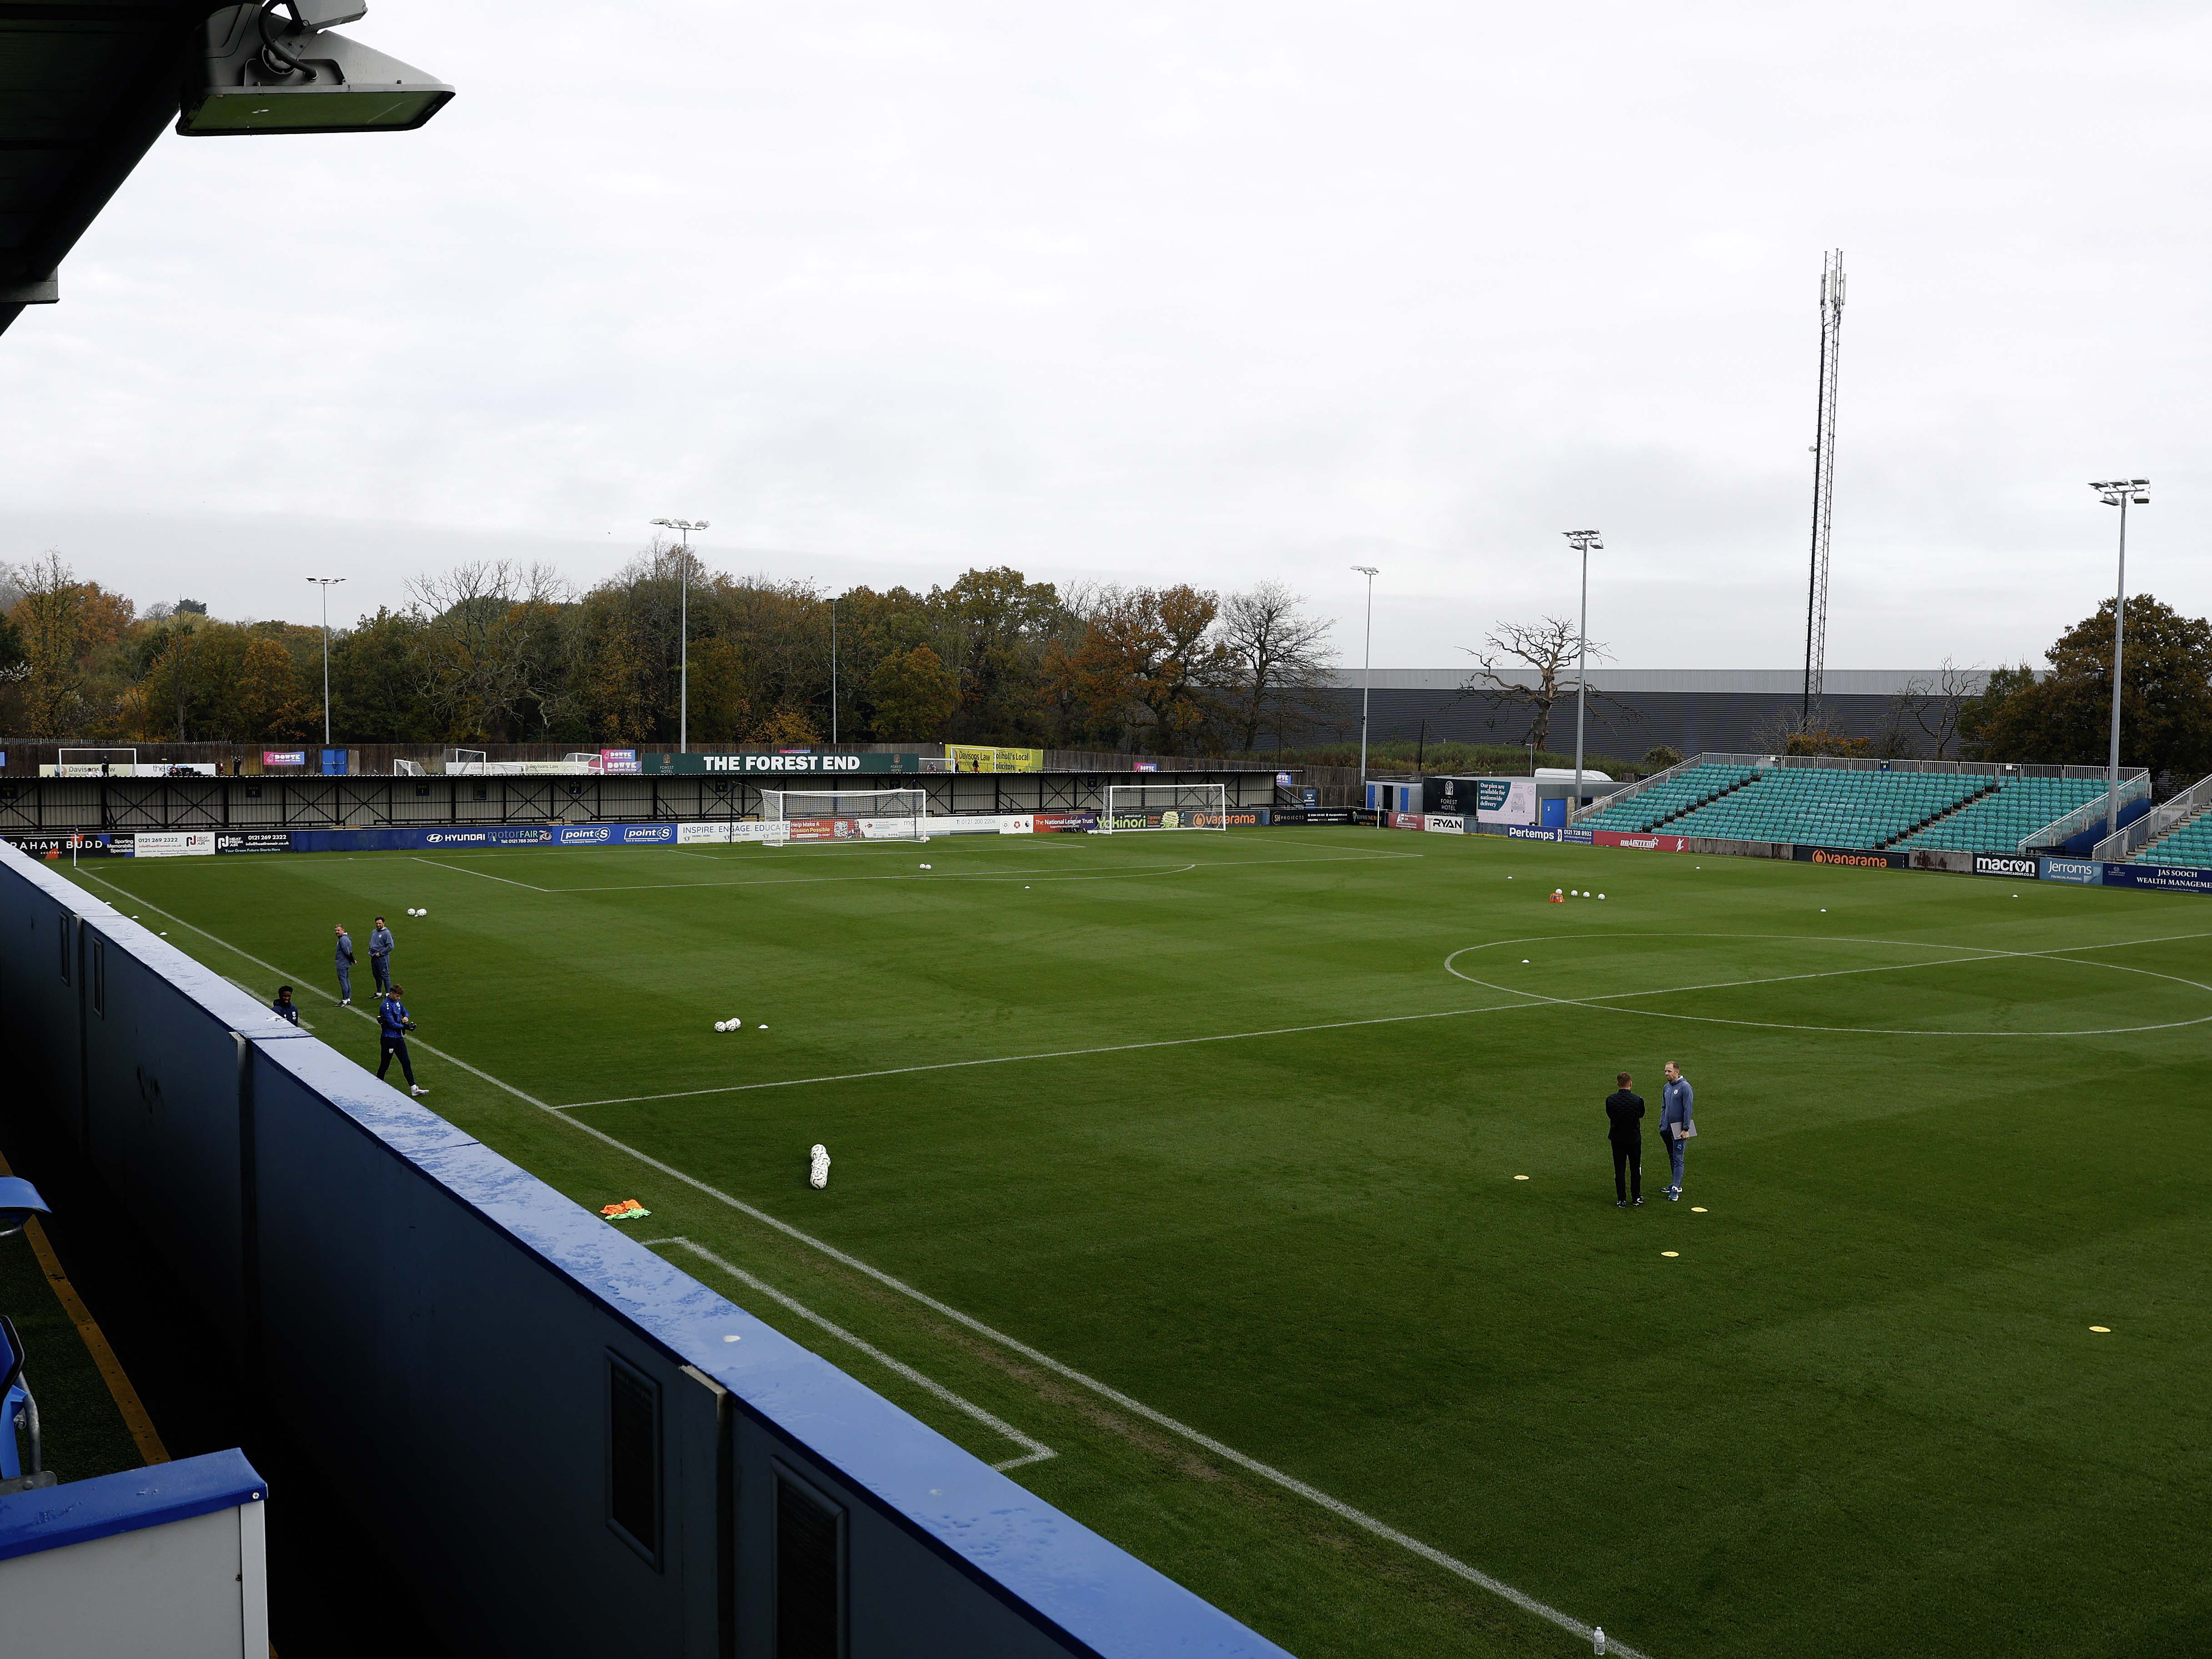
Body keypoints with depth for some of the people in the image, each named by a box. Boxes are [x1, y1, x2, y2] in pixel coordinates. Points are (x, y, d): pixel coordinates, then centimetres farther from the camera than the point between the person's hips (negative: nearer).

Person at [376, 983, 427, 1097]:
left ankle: (413, 1089, 8)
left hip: (399, 1037, 8)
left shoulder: (397, 1002, 8)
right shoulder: (386, 1006, -19)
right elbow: (392, 1024, -22)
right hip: (388, 1039, -8)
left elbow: (404, 1011, 24)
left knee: (406, 1063, 6)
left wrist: (406, 1017, 2)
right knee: (385, 1065, 2)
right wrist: (405, 1027, -15)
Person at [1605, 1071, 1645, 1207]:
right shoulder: (1638, 1100, -16)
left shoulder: (1610, 1100, -14)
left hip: (1617, 1139, 1)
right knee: (1635, 1169, 16)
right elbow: (1641, 1114, 2)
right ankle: (1636, 1198, 22)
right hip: (1635, 1139, 0)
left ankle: (1622, 1200, 10)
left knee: (1619, 1170, 8)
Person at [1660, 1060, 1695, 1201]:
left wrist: (1686, 1130, -17)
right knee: (1672, 1158, 16)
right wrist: (1662, 1125, 13)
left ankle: (1675, 1190, -10)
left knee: (1678, 1159, -8)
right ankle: (1676, 1184, 26)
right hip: (1667, 1130, 8)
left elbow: (1688, 1110, -15)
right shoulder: (1667, 1087, 10)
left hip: (1678, 1130, -8)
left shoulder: (1685, 1087, -13)